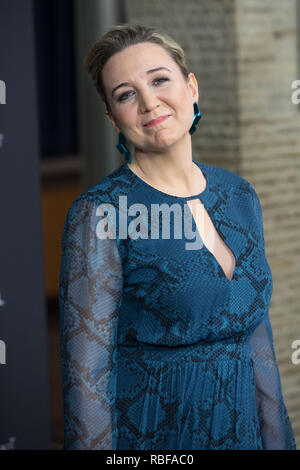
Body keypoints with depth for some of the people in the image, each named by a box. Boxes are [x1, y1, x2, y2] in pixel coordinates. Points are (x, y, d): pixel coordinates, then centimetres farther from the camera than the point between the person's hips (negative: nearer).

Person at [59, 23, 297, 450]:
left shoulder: (240, 195, 4)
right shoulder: (100, 214, -15)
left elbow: (258, 338, 9)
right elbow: (87, 373, -15)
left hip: (240, 428, 6)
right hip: (148, 432, -5)